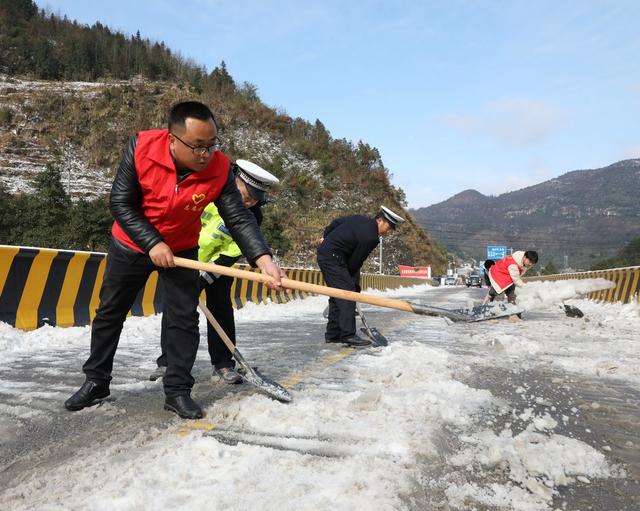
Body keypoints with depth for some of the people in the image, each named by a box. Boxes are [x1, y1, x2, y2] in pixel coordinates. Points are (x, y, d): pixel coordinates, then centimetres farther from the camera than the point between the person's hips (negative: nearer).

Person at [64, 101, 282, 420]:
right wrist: (152, 243, -27)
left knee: (184, 319, -3)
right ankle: (96, 382, 30)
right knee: (109, 313, 11)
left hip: (182, 250, 0)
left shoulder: (220, 169, -25)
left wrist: (262, 258, -40)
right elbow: (120, 203, -20)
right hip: (130, 245, 0)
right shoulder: (141, 147, -27)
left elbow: (239, 219, -25)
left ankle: (178, 391, 12)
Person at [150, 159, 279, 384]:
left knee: (221, 309, -5)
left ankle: (223, 363, 8)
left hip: (220, 260, 1)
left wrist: (205, 279, -26)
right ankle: (168, 360, 12)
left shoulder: (252, 216, -21)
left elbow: (231, 253, -19)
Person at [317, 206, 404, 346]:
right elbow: (355, 263, -13)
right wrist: (355, 286, 0)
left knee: (337, 294, 13)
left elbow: (336, 222, 17)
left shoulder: (360, 219, 8)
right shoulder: (370, 237, -18)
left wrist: (326, 237, 30)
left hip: (324, 252, 10)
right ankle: (348, 335, -12)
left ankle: (332, 334, 16)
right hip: (333, 257, -10)